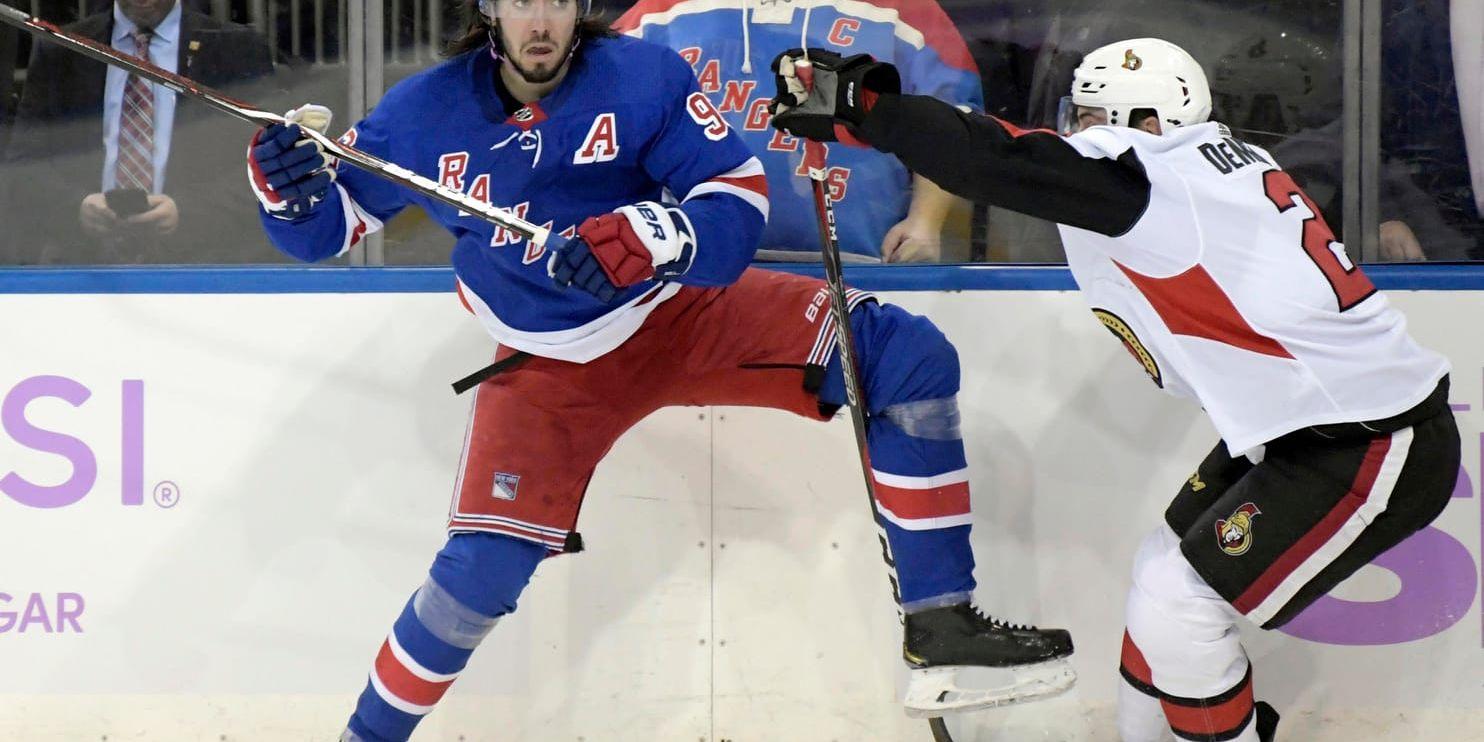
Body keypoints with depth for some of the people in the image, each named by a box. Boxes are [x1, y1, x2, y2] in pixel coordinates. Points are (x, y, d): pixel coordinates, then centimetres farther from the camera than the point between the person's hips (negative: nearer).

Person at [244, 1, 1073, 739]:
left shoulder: (642, 77, -17)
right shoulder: (428, 114, -12)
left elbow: (740, 196, -20)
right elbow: (328, 224, -1)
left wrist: (651, 238, -40)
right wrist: (290, 188, -24)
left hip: (686, 313, 0)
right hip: (550, 366, 0)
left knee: (908, 356, -18)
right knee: (482, 569, -15)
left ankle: (941, 624, -15)